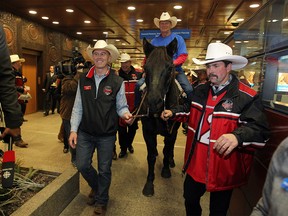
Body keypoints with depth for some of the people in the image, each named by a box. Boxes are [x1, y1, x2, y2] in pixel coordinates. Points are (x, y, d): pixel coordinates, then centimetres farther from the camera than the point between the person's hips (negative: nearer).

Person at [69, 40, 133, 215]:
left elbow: (121, 106, -1)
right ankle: (96, 187, 43)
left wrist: (126, 114, -24)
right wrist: (74, 130, -1)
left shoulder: (117, 82, -7)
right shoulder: (84, 80, 2)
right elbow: (78, 107, 3)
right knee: (82, 165, 10)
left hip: (107, 135, -2)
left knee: (104, 170, 11)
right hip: (85, 133, 3)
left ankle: (101, 201, 37)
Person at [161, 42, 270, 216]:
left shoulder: (247, 97, -18)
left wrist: (237, 136, -45)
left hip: (223, 170, -5)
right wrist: (173, 113, 5)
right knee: (190, 198, 26)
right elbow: (190, 108, 21)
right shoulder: (200, 90, 3)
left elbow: (260, 130, -26)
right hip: (195, 164, 6)